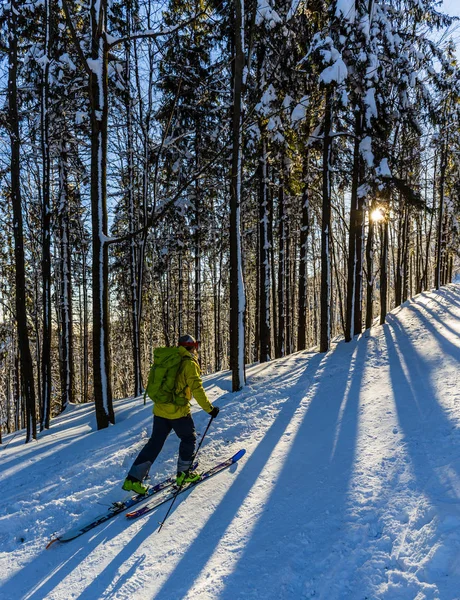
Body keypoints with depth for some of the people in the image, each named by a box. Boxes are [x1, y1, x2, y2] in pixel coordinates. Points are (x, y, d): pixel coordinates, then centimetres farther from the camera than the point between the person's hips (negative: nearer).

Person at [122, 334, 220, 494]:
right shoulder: (190, 364, -10)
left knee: (155, 442, 13)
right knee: (189, 439, 16)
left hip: (159, 409, 7)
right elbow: (197, 389, -15)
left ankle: (133, 478, 10)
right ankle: (183, 473, 23)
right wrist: (209, 409, -9)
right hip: (178, 411, -6)